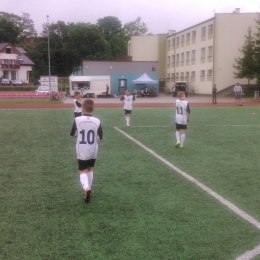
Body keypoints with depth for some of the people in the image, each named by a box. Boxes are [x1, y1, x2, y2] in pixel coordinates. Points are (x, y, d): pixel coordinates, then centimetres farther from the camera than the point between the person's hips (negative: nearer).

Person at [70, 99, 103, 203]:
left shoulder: (77, 120, -13)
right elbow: (100, 137, -2)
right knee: (90, 169, 23)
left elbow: (73, 134, 0)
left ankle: (86, 189, -21)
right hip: (93, 151, 2)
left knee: (83, 171, 5)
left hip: (81, 151, -2)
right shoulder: (97, 121, -10)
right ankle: (89, 189, 31)